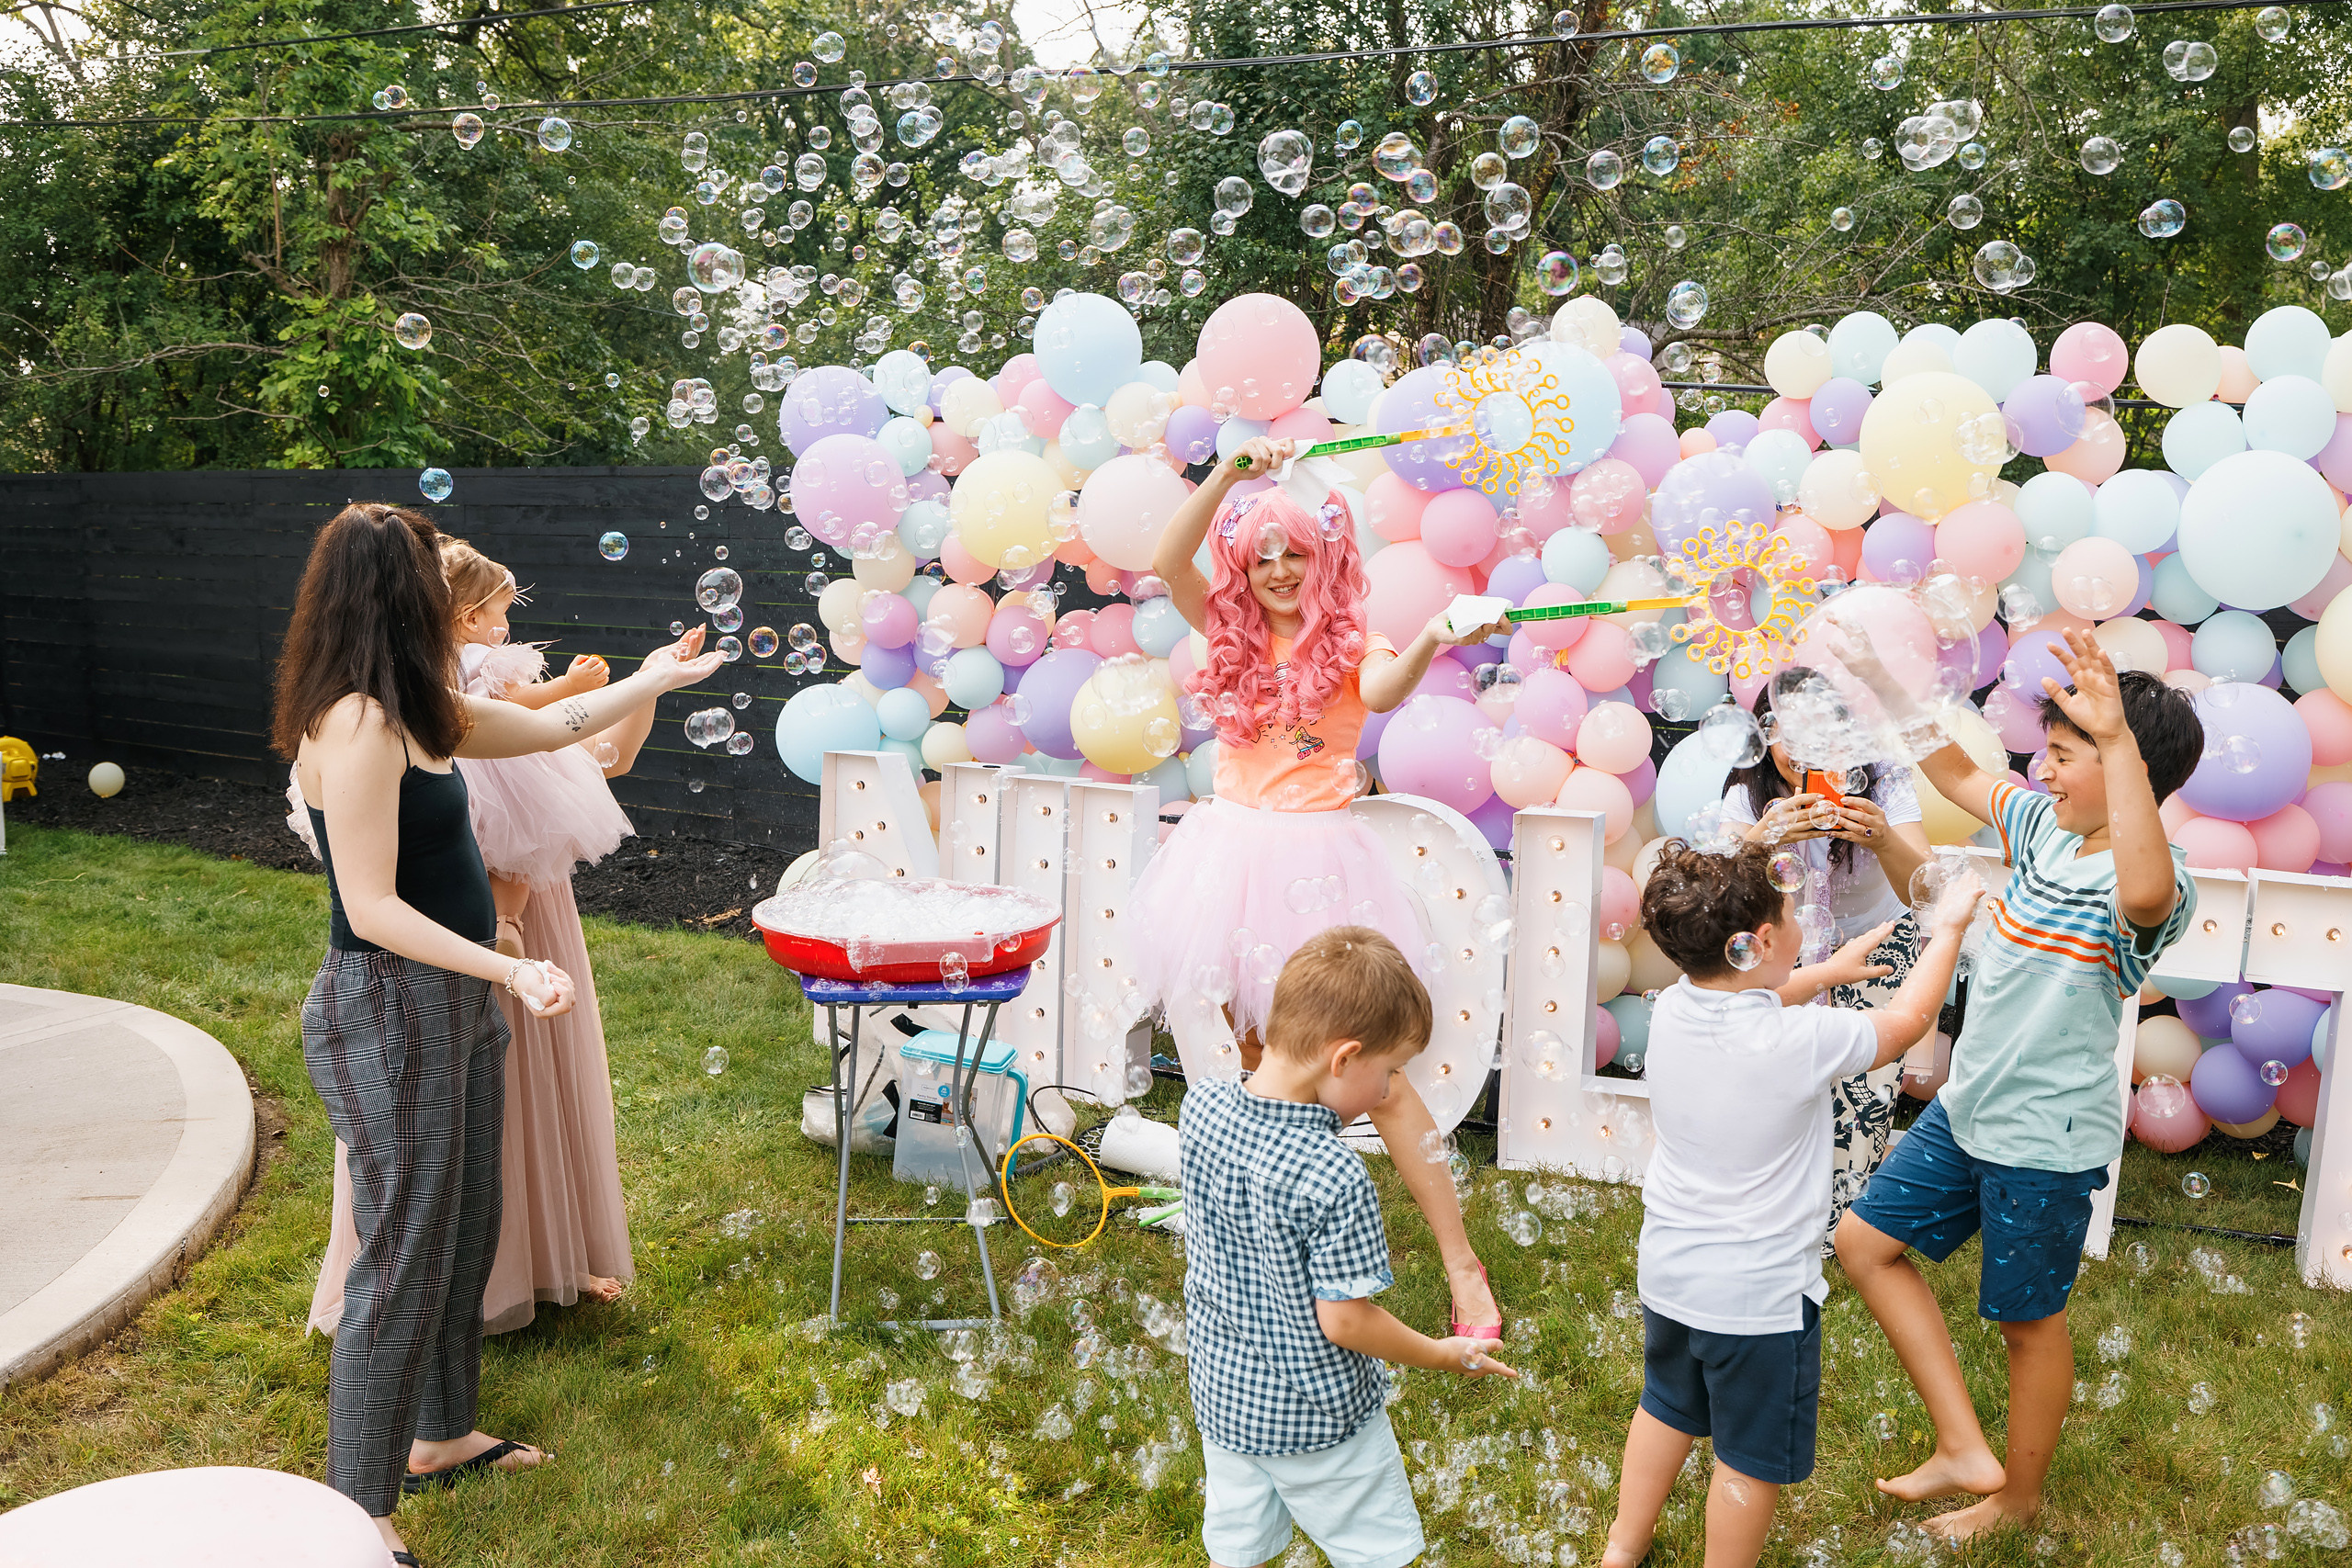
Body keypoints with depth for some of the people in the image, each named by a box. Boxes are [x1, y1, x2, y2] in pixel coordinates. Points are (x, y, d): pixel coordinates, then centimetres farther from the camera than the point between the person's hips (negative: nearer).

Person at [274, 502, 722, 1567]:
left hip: (451, 1001, 10)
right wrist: (512, 970, -30)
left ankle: (439, 1434, 37)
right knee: (405, 1257, -1)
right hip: (389, 1013, -10)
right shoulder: (356, 724, -21)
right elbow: (372, 907, -23)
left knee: (466, 1230, 20)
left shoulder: (419, 712, 8)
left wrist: (653, 679, 31)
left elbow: (553, 728, 22)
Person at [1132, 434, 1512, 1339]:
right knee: (1255, 1058, 12)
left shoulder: (1348, 644, 0)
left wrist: (1428, 645, -44)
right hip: (1234, 853, 4)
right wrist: (1232, 471, -14)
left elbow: (1383, 691, -23)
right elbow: (1168, 560, -5)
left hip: (1316, 864, -4)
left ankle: (1464, 1271, 0)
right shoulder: (1234, 636, 9)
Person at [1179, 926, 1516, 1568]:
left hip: (1220, 1396, 6)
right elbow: (1344, 1322, -23)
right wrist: (1445, 1355, -8)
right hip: (1318, 1419, -6)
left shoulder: (1200, 1107, -14)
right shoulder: (1335, 1179, -32)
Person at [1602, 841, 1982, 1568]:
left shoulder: (1673, 1010, -11)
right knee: (1752, 1455, 15)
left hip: (1668, 1271, 7)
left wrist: (1828, 972, 24)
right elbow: (1906, 1018, -8)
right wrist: (1948, 929, 7)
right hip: (1758, 1294, -6)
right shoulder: (1801, 1042, -27)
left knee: (1667, 1407, 28)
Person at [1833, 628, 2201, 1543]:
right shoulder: (2044, 826, -1)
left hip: (2046, 1139, -8)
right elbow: (1956, 775, 14)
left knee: (2029, 1320, 11)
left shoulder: (2152, 883, -25)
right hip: (1966, 1108, 8)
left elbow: (2144, 892, -51)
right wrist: (1880, 680, 9)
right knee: (1866, 1241, 12)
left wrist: (2118, 740, -53)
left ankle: (2021, 1497, 37)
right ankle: (1964, 1450, 19)